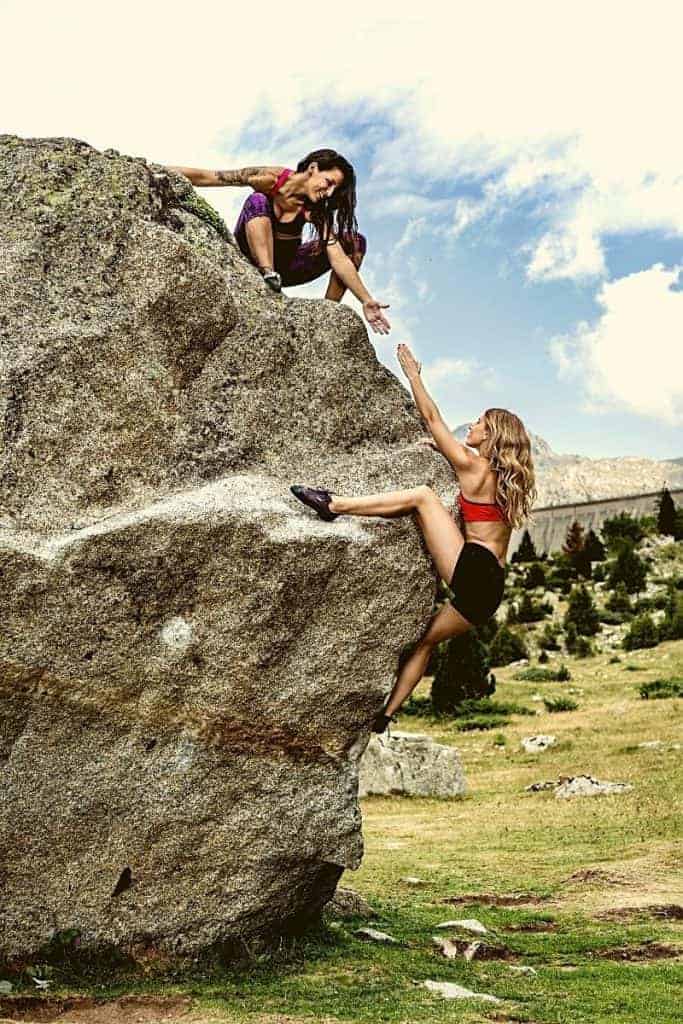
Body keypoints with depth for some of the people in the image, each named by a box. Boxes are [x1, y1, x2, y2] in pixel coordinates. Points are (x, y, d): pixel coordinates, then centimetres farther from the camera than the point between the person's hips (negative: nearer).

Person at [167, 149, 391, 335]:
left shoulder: (316, 211, -15)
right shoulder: (270, 179, -21)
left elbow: (339, 259, -22)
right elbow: (204, 177, -19)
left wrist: (367, 301, -31)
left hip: (283, 266, 3)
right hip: (246, 259, -3)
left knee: (355, 242, -13)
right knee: (258, 201, -32)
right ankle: (269, 277, -44)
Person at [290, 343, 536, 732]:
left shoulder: (473, 467, 0)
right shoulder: (505, 478, 22)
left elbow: (432, 419, 6)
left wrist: (412, 372, 14)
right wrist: (443, 448, 44)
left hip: (471, 568, -9)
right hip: (489, 587, 9)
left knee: (422, 495, -7)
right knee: (426, 639, 16)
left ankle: (335, 504, -10)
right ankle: (386, 715, 15)